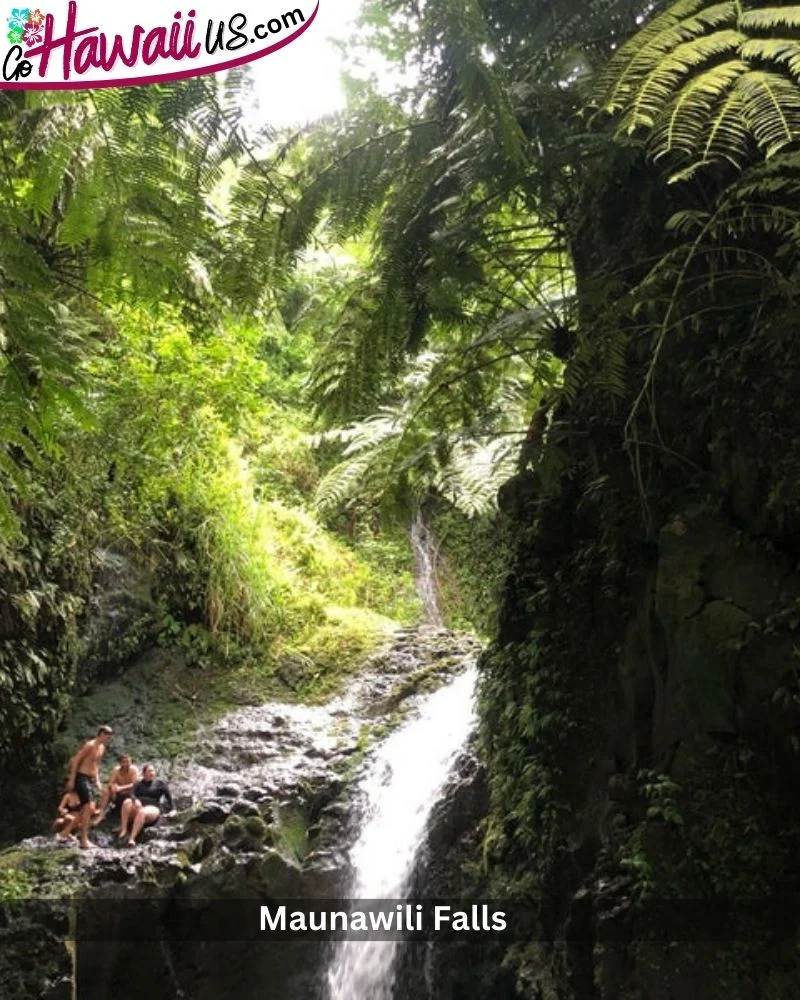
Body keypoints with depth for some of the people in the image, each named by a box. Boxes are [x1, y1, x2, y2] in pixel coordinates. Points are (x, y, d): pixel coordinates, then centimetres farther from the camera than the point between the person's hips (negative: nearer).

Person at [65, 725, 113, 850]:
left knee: (87, 809, 12)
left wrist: (97, 780, 18)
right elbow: (76, 761, -17)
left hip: (89, 780, 10)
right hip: (81, 778, -10)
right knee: (89, 808, -14)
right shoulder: (89, 745, -15)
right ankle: (84, 840, -10)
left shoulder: (102, 748, 12)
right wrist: (71, 780, -20)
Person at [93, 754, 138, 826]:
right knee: (106, 790, -21)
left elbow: (135, 785, -26)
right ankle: (101, 814, -24)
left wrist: (121, 788, -38)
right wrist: (113, 787, -36)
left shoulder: (134, 770, -14)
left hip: (129, 795, -3)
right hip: (118, 796, 3)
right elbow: (110, 783, -12)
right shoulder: (116, 770, -5)